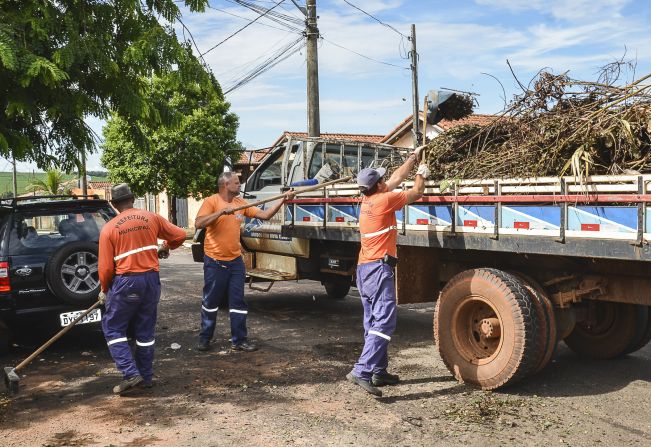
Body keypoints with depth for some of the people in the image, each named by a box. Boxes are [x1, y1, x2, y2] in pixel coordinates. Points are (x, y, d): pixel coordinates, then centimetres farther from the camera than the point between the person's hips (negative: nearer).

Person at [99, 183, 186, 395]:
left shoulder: (109, 228, -5)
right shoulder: (151, 218, 2)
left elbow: (105, 267, -6)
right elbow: (180, 235, 6)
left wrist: (105, 290, 11)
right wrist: (165, 246, 27)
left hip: (125, 282, -4)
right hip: (151, 279, 4)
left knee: (112, 328, 10)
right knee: (145, 331, 14)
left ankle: (130, 373, -2)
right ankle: (146, 377, 20)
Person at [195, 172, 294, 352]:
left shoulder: (240, 203, 7)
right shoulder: (211, 201, -9)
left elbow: (264, 215, 7)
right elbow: (198, 223, -22)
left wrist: (283, 200, -1)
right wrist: (222, 211, -28)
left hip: (235, 260, 5)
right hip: (215, 261, -5)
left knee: (238, 302, 5)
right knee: (211, 301, 7)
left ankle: (239, 340, 13)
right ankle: (205, 338, 23)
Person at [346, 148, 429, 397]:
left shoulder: (367, 200, 13)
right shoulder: (384, 200, -9)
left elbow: (397, 178, 25)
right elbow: (416, 193, 5)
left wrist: (413, 157, 34)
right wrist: (421, 175, 24)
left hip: (364, 268, 9)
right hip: (379, 267, -9)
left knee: (374, 322, 12)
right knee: (384, 322, -13)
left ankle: (379, 371, 18)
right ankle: (362, 371, -21)